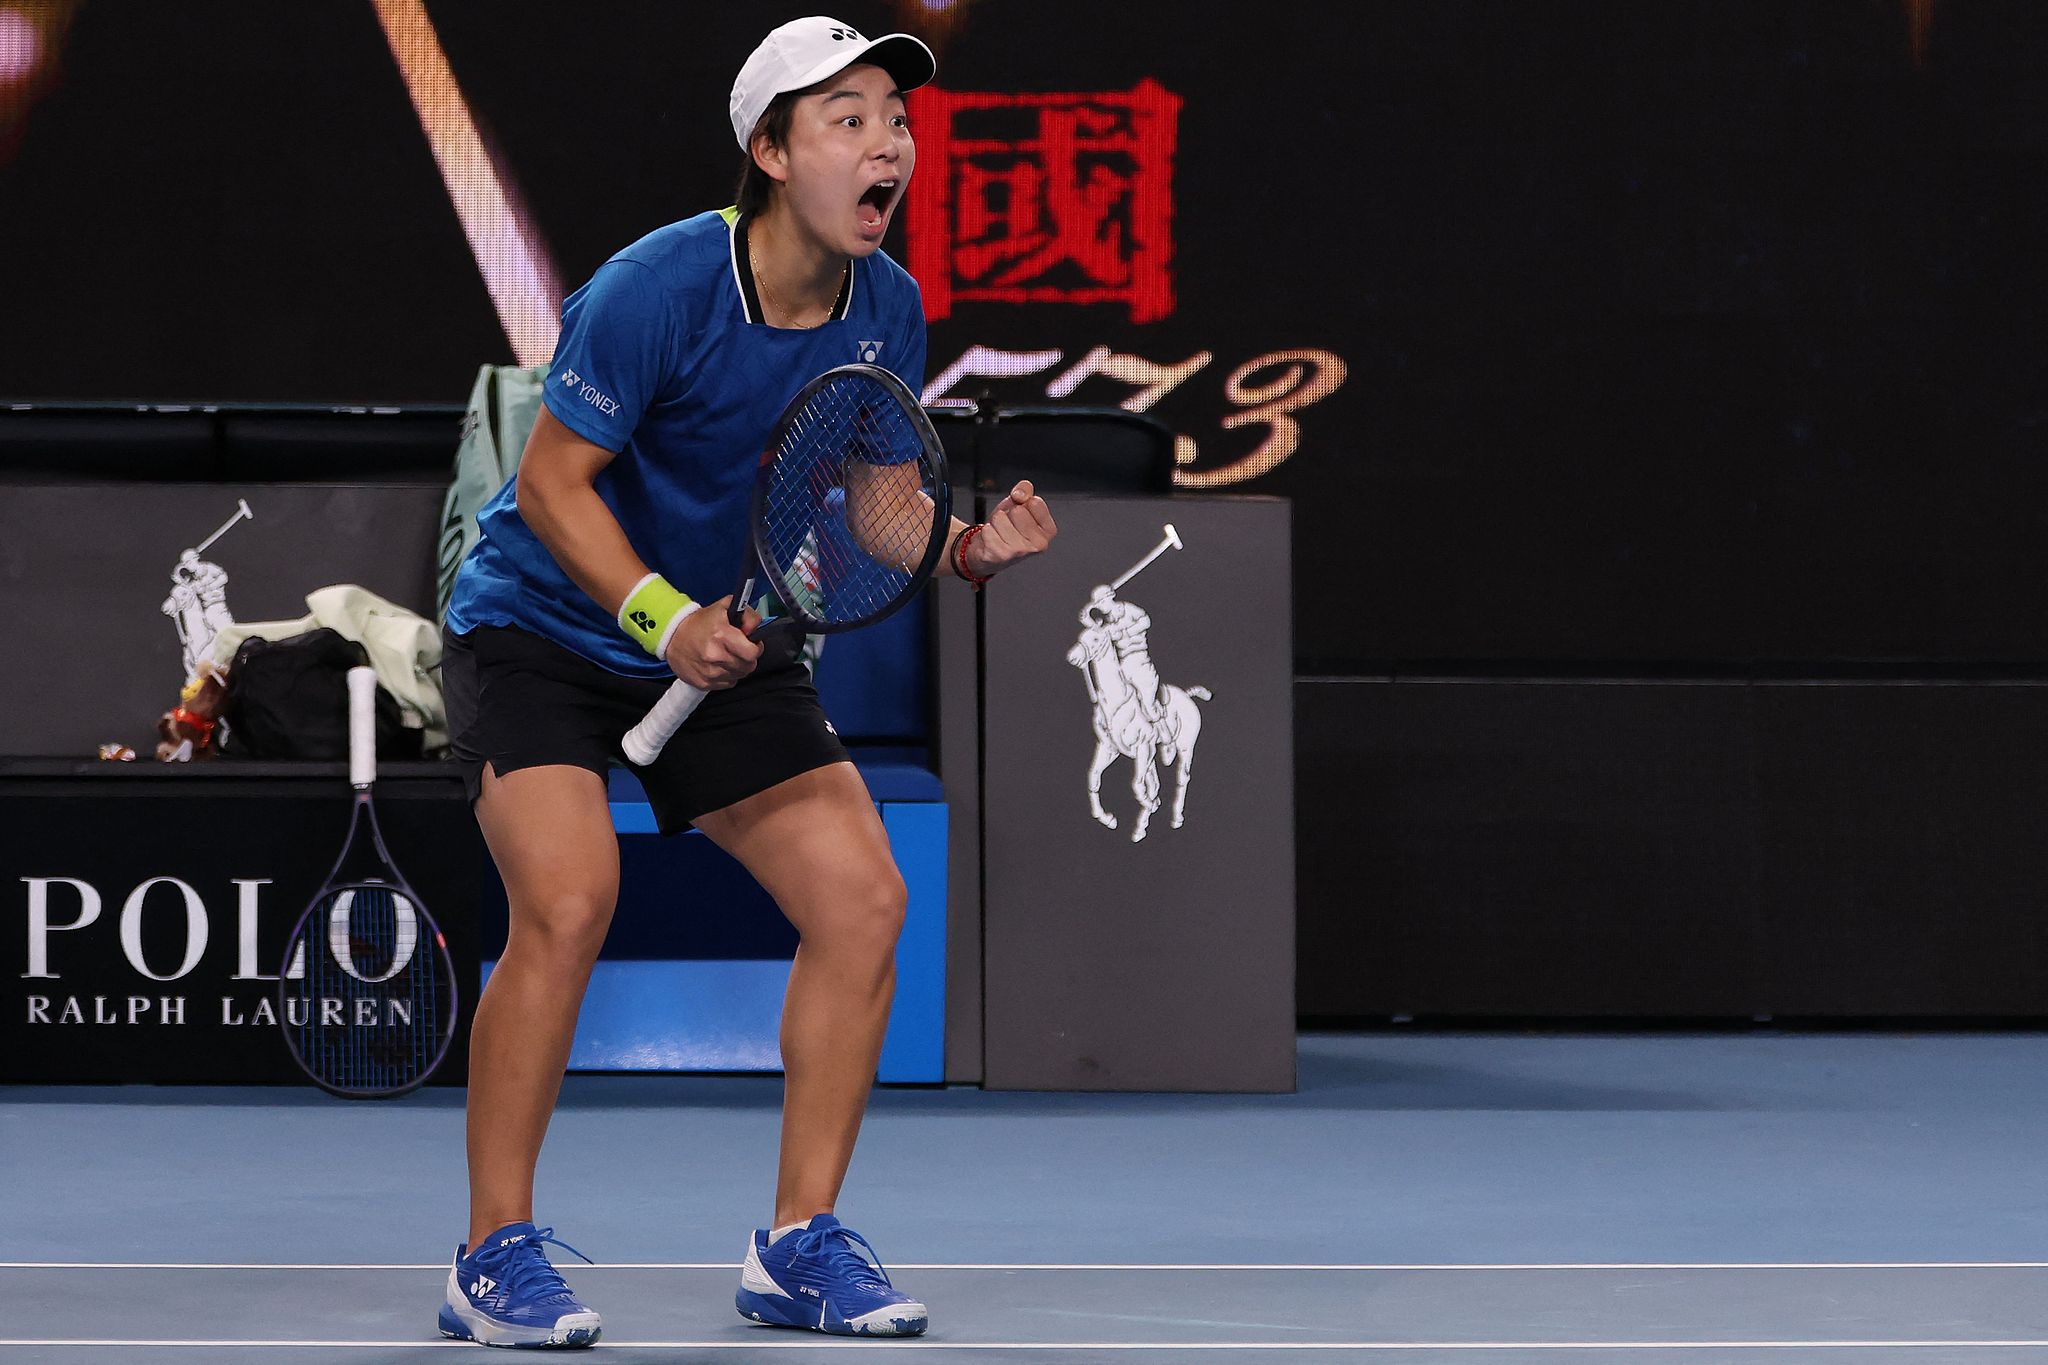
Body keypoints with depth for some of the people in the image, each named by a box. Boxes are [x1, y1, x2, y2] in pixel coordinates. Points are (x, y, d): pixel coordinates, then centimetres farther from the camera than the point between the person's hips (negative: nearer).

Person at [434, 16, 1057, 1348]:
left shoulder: (888, 311, -5)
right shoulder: (658, 287, -24)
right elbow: (553, 478, -19)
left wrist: (971, 546, -16)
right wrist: (665, 619, -30)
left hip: (725, 645, 6)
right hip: (546, 627, -6)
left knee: (864, 896, -6)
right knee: (569, 901, -25)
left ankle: (801, 1241, 6)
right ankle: (497, 1252, -11)